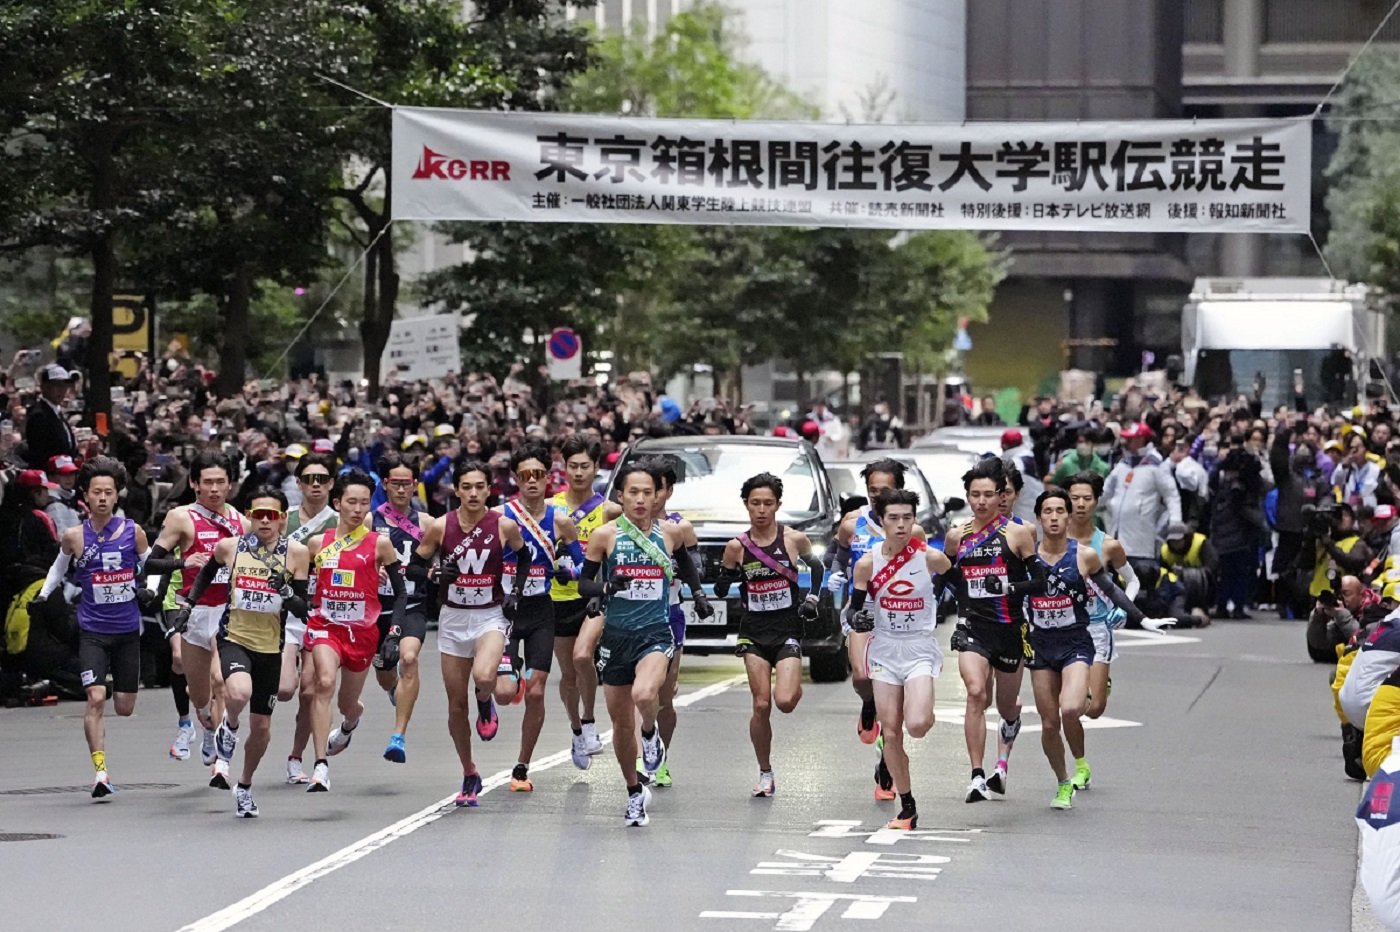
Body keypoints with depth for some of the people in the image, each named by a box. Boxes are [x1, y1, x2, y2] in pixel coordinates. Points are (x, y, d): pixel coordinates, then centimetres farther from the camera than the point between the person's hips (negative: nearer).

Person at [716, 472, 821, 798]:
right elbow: (720, 590, 6)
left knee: (785, 701, -17)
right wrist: (729, 577, -14)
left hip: (787, 629, -1)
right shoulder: (737, 547, -2)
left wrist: (812, 599, 6)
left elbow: (816, 566, 17)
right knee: (761, 705, -4)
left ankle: (796, 684, 21)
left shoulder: (795, 539, -3)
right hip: (754, 631, 1)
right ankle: (765, 773, 11)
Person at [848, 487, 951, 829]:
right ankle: (907, 808, 14)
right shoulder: (868, 563, -5)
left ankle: (924, 711, 16)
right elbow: (854, 608, 3)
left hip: (920, 649, -2)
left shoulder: (930, 558, -10)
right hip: (885, 648, 2)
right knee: (891, 733, 2)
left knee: (917, 725, -22)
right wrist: (858, 619, -18)